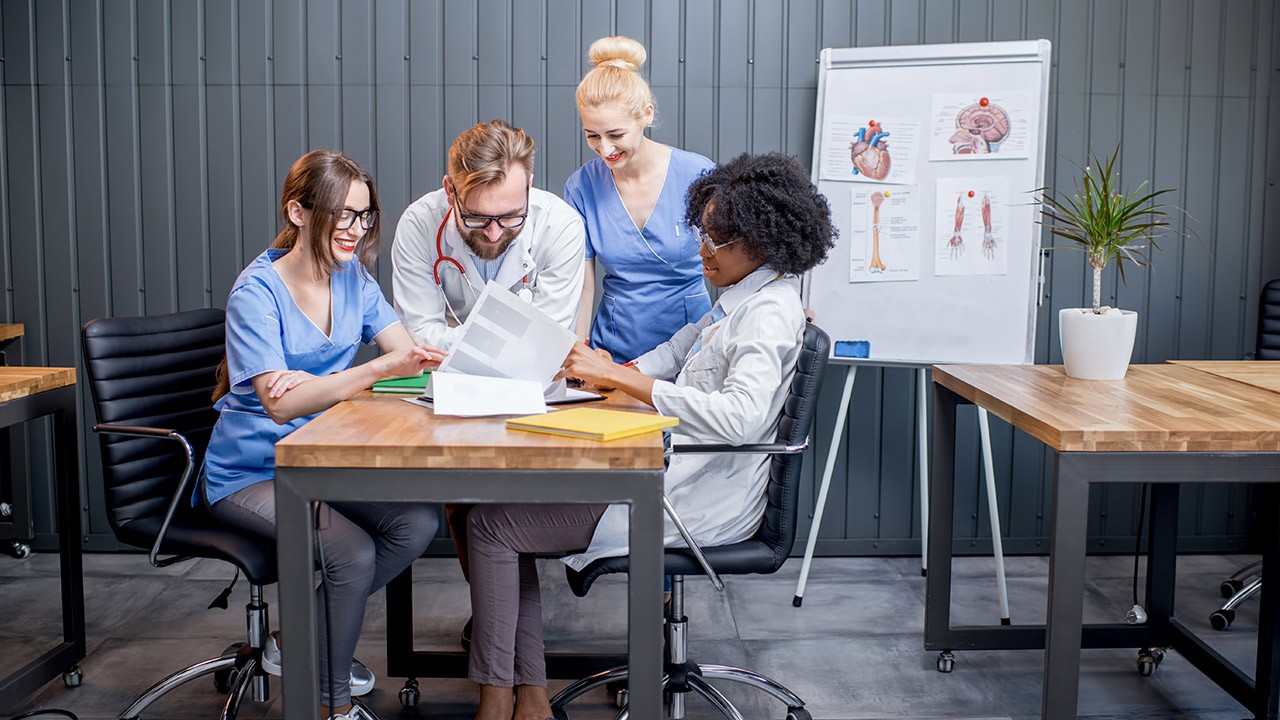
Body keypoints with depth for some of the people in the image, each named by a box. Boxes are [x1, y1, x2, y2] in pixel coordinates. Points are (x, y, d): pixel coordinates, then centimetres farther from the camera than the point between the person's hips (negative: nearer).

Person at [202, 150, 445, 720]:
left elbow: (410, 354, -7)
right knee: (353, 552, -27)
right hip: (250, 475, -6)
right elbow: (280, 402, -26)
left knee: (418, 521, -19)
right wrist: (376, 370, -38)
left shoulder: (352, 276, 4)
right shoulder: (257, 292, -15)